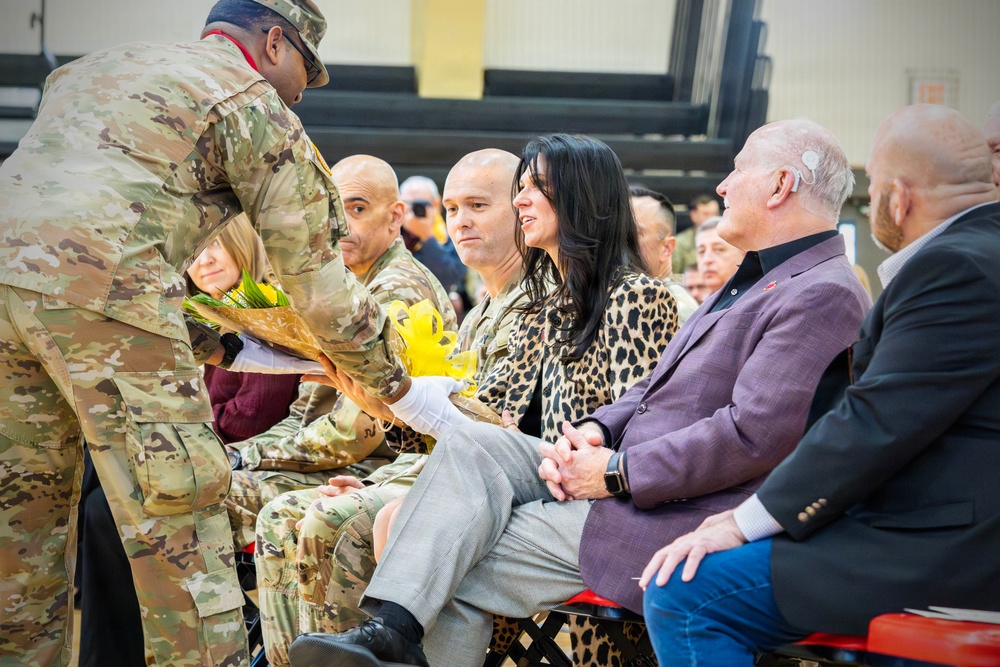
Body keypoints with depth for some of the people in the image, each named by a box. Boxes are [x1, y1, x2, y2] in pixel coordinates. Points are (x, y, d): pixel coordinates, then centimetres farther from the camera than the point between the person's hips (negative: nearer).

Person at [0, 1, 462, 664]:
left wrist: (229, 352, 29)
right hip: (98, 288, -7)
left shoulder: (98, 66, 33)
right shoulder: (252, 99, 11)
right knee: (178, 517, -2)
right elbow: (316, 277, 8)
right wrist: (402, 389, 20)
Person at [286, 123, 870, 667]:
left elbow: (754, 436, -23)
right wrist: (595, 430, 2)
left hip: (674, 518, -9)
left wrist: (618, 472, -18)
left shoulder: (826, 295, -13)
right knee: (470, 446, -11)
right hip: (620, 474, 10)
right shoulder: (754, 279, 22)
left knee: (464, 573, -12)